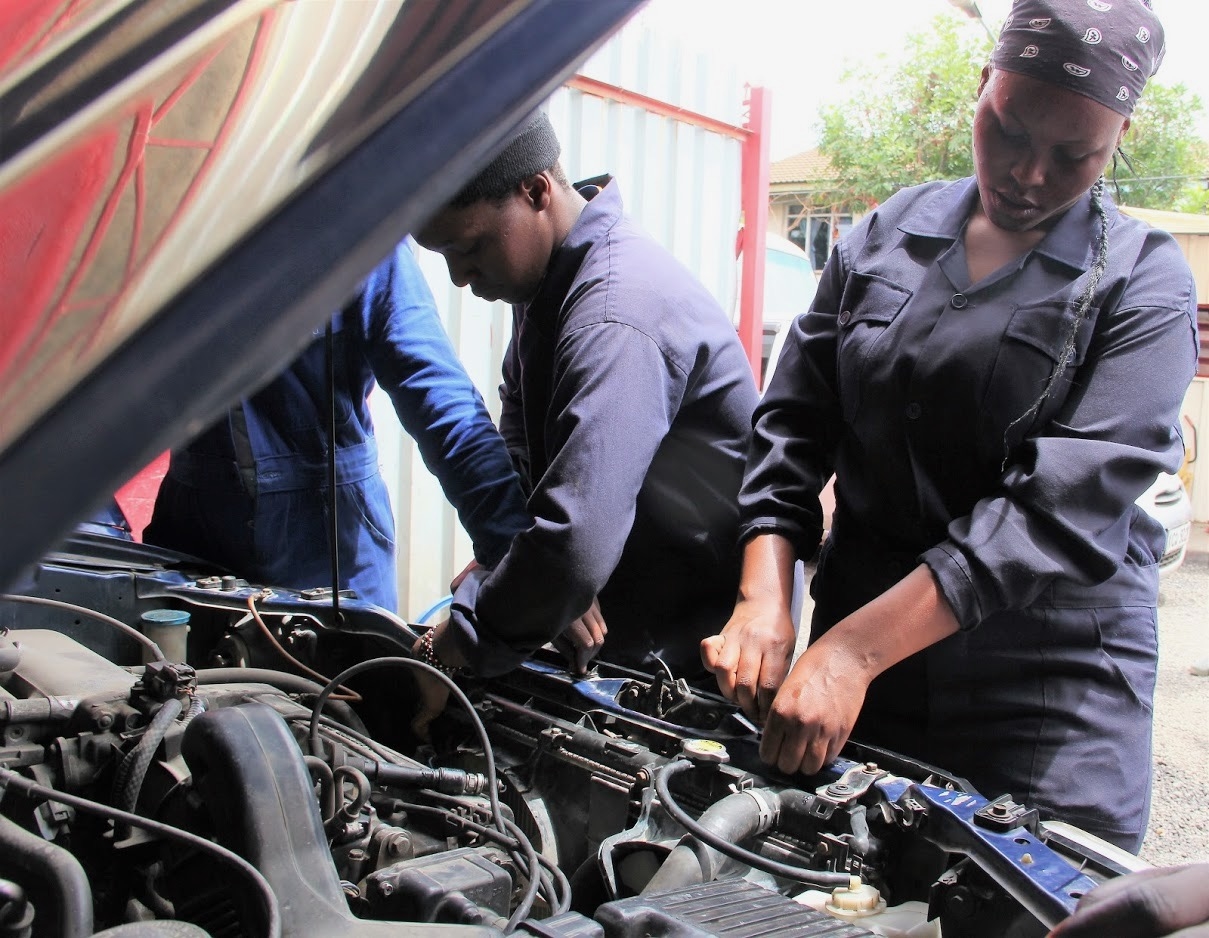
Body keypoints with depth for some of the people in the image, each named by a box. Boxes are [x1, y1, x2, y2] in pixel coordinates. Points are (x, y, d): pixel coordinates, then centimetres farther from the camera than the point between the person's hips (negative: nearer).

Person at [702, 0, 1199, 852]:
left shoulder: (1141, 282, -5)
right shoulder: (885, 238, 7)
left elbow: (1064, 505, -16)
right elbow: (794, 424, 7)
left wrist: (856, 650, -24)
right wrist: (764, 604, -10)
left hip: (1052, 689, -3)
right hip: (859, 647, 3)